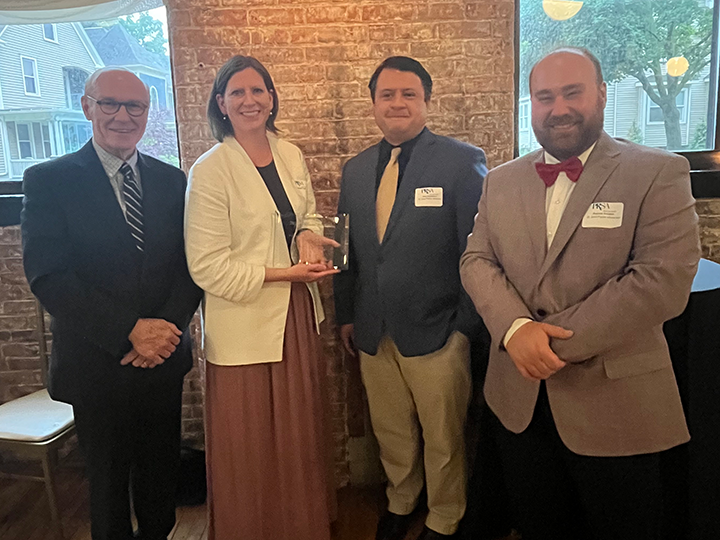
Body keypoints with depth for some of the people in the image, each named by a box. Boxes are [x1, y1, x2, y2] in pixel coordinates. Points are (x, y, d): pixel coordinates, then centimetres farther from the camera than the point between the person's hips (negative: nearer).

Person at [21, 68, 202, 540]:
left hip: (163, 356, 3)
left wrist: (167, 327, -14)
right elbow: (47, 276, -14)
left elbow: (192, 262, 2)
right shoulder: (48, 181, -6)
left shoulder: (172, 180, 5)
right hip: (97, 364, -3)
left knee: (161, 472, 18)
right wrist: (130, 330, -20)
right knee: (108, 479, 15)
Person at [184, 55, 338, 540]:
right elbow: (208, 267, -15)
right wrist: (284, 273, -18)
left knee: (300, 436, 18)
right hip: (245, 326, -5)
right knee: (252, 450, 10)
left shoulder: (292, 156, 4)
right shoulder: (210, 171, -13)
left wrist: (309, 237, -6)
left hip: (298, 316, 6)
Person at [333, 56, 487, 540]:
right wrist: (346, 315, 12)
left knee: (443, 439, 13)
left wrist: (467, 326, -10)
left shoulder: (462, 162, -8)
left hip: (436, 332, -4)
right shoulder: (356, 170, 8)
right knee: (391, 432, 20)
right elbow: (348, 249, 13)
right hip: (373, 333, 5)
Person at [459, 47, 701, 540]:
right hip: (520, 398, 4)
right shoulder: (501, 181, 8)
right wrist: (515, 328, -15)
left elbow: (665, 280, -16)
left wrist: (556, 340, -18)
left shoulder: (659, 173, -7)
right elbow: (477, 261, 4)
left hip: (615, 405, -3)